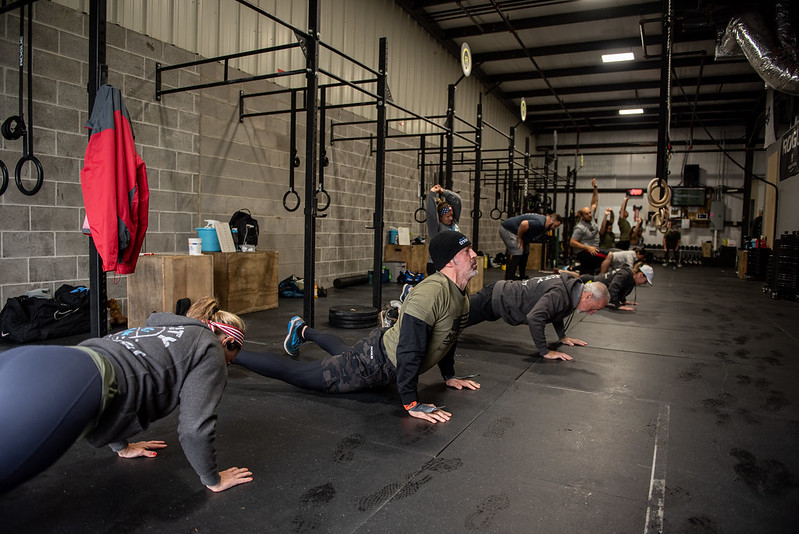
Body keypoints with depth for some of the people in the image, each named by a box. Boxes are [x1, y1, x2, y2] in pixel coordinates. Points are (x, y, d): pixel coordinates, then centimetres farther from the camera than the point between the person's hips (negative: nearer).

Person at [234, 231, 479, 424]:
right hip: (375, 365, -10)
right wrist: (411, 405, -31)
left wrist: (449, 376, 17)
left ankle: (302, 330, 64)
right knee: (292, 371, 0)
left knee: (344, 353, 39)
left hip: (387, 348, 10)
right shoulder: (431, 292, -35)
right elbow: (409, 351, -37)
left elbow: (446, 336, 15)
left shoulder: (460, 293, -2)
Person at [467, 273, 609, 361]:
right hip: (494, 299, -9)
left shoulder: (571, 284, -3)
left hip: (502, 291, 9)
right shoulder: (560, 294, -33)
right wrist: (545, 352, -35)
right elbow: (534, 318, -44)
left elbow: (556, 311, 17)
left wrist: (562, 336, 15)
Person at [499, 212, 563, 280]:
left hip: (514, 231, 11)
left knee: (525, 252, 9)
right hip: (507, 229, -11)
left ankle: (522, 277, 15)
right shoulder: (540, 223, -27)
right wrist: (519, 239, -24)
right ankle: (509, 279, -12)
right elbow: (524, 224, -39)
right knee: (516, 253, -16)